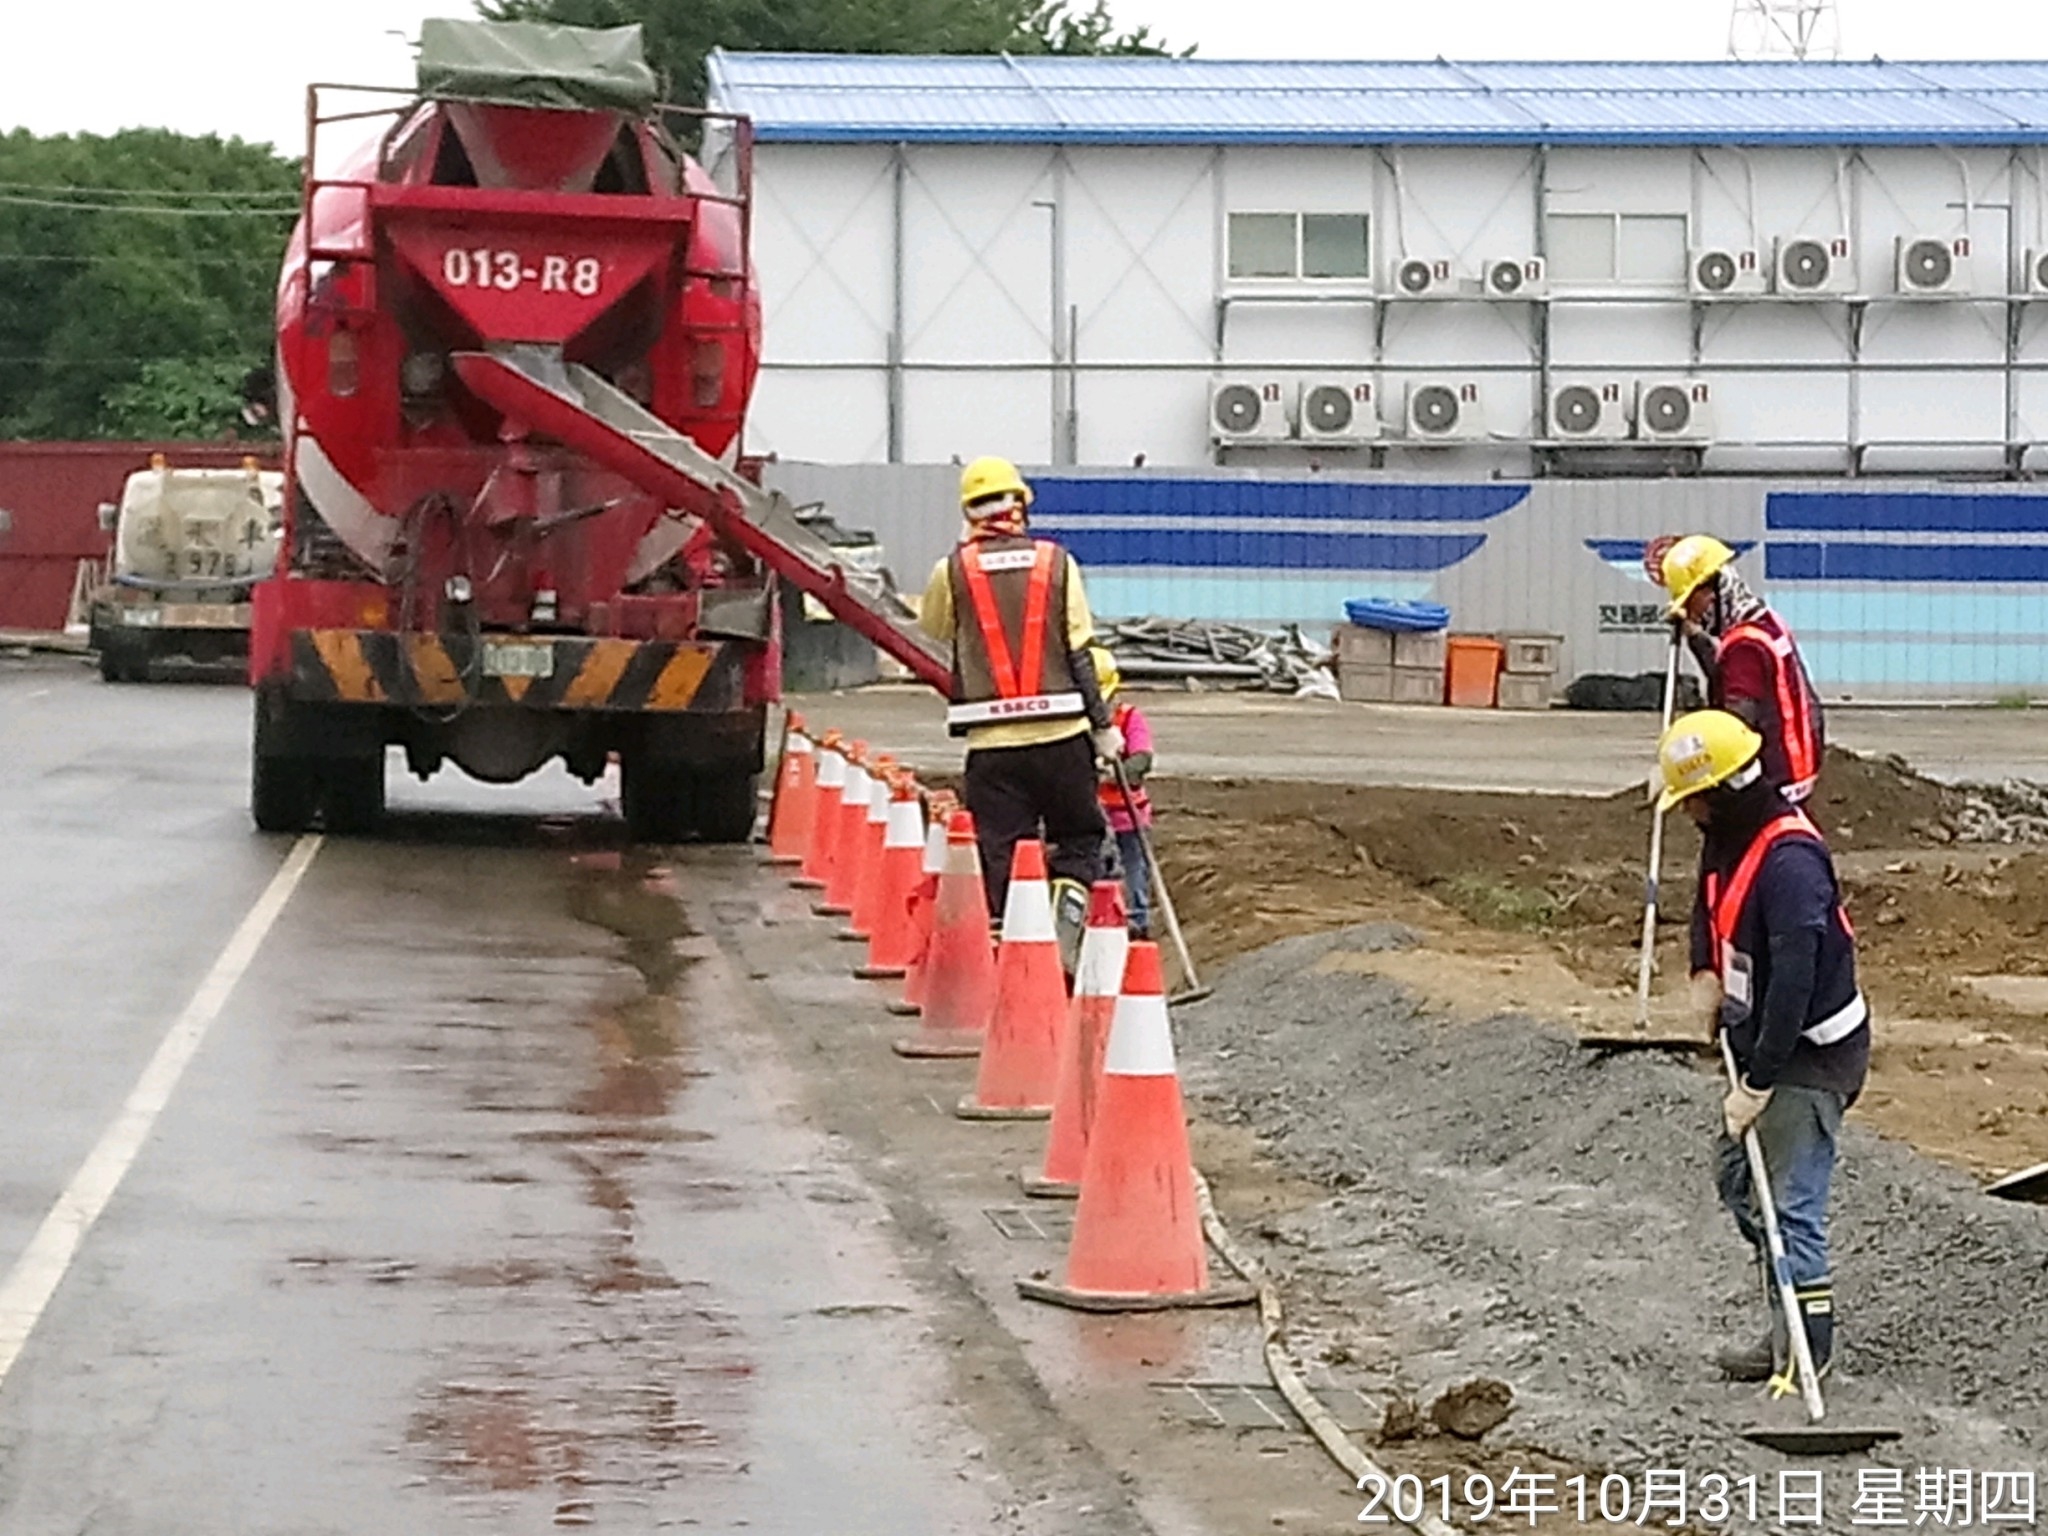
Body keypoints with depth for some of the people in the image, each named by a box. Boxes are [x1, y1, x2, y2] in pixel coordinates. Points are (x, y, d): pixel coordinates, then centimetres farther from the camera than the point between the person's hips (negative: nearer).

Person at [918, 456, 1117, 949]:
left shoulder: (952, 570, -1)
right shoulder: (1056, 563, 0)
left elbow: (932, 628, 18)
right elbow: (1080, 652, -1)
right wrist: (1103, 725, 6)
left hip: (992, 742, 0)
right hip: (1061, 734, 0)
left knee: (999, 855, 5)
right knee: (1079, 839, 15)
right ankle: (1065, 925, -7)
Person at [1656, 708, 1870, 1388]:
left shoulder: (1789, 861, -27)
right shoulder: (1729, 837, 4)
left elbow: (1794, 982, -32)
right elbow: (1710, 905, 27)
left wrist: (1757, 1083, -30)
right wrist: (1705, 972, 8)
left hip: (1811, 1052, -11)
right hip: (1764, 1042, 11)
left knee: (1791, 1201, -10)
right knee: (1737, 1175, 19)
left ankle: (1805, 1347, -3)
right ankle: (1795, 1324, 26)